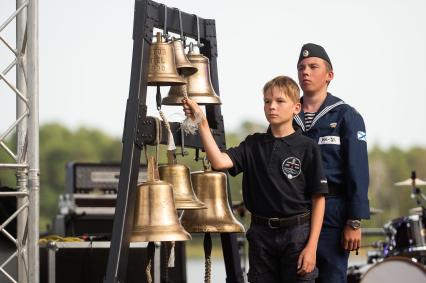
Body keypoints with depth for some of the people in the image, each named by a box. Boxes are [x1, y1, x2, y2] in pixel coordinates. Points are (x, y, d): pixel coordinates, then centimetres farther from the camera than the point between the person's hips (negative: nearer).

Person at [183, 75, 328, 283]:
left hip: (297, 233, -3)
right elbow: (219, 161, -10)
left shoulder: (307, 148, -4)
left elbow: (318, 199, -4)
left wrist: (311, 246, -10)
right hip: (261, 234, 3)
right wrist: (202, 123, -18)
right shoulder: (253, 145, 6)